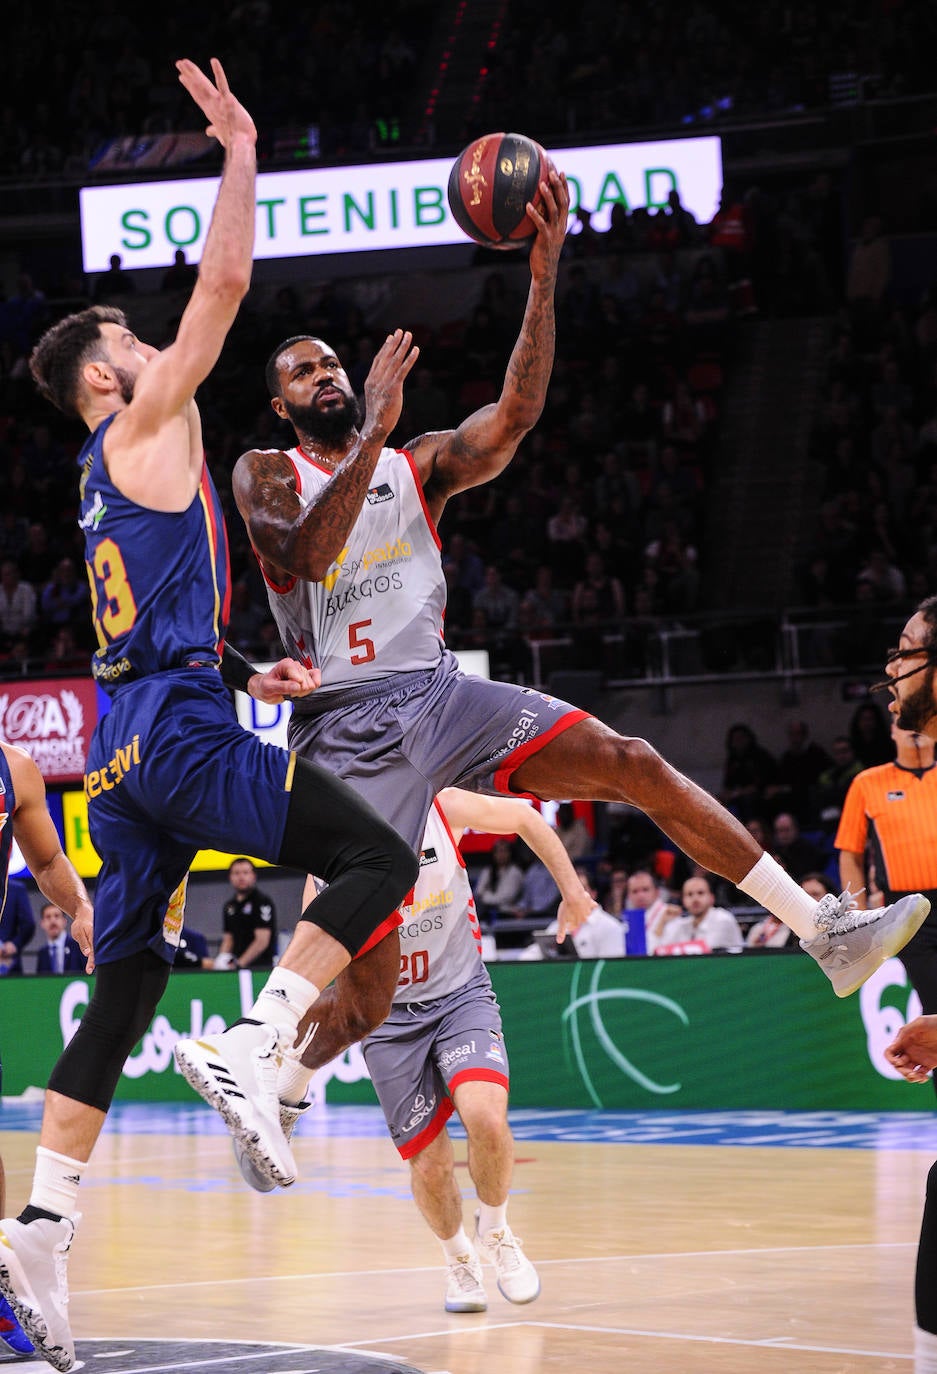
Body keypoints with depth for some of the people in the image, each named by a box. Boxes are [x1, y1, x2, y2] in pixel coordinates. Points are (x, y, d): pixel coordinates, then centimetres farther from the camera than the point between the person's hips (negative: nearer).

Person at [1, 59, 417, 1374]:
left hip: (129, 745, 9)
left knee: (122, 995, 7)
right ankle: (251, 1052, -21)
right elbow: (224, 283, -4)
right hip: (178, 730, -9)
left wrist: (247, 675, 29)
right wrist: (241, 154, 4)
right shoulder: (141, 427, 1)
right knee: (377, 859, -8)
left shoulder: (114, 475, 25)